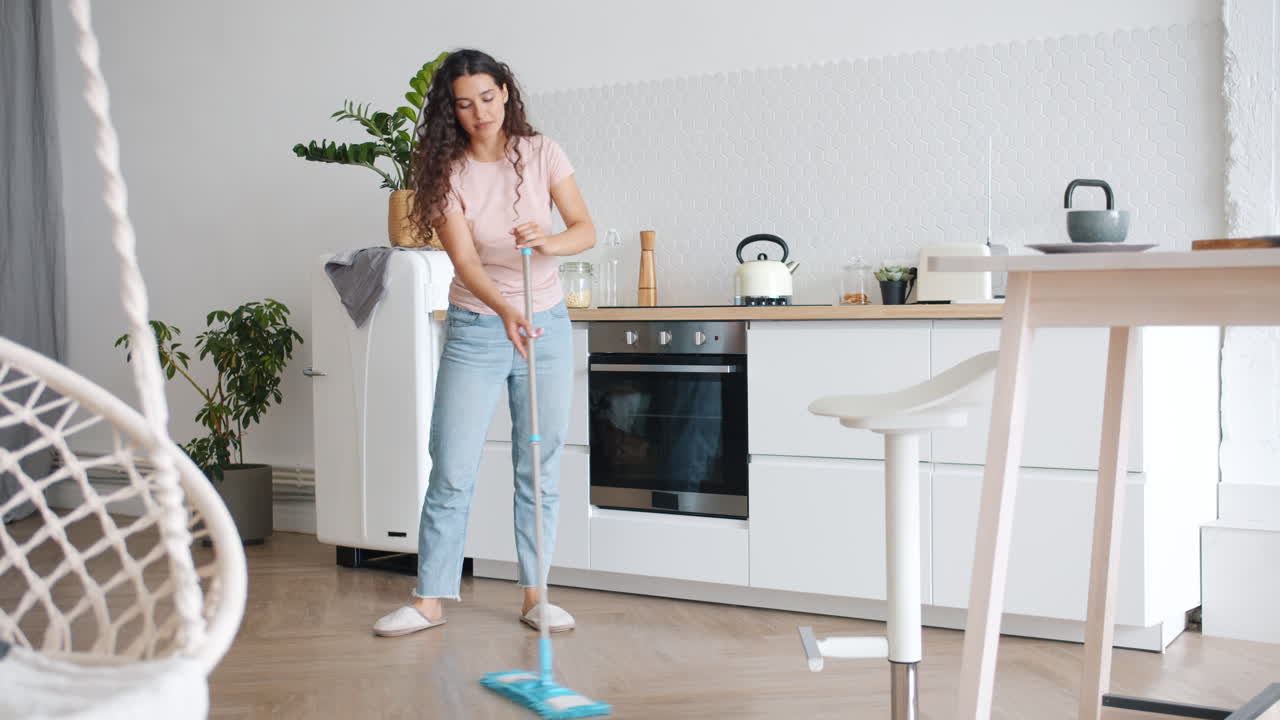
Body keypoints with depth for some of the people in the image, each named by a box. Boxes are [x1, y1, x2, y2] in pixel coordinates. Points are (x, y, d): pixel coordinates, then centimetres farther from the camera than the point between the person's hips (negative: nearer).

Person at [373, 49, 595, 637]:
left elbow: (585, 230, -8)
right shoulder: (446, 171, -6)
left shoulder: (541, 154, -3)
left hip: (546, 325, 1)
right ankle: (429, 600, 9)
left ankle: (534, 596, 16)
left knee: (540, 470, 5)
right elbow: (465, 260, -16)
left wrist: (547, 241, -30)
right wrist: (506, 310, -34)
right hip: (475, 328, -1)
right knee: (451, 471, -1)